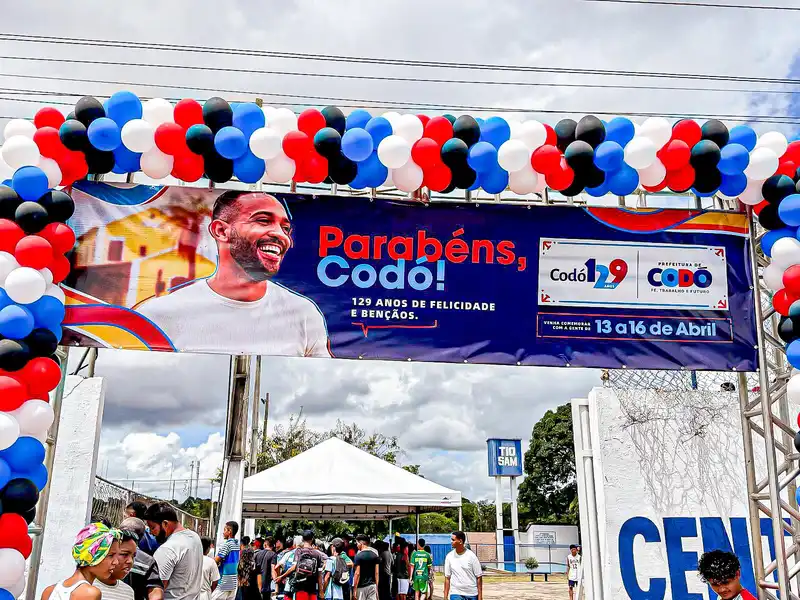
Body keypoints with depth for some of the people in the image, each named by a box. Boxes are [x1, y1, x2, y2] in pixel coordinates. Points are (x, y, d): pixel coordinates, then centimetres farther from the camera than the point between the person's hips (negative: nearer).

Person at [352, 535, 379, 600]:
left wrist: (355, 589, -9)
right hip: (372, 585, 4)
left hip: (362, 587, -4)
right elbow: (377, 573, 6)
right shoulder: (375, 554, 6)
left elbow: (357, 573, -13)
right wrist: (377, 587, 11)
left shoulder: (358, 556, -10)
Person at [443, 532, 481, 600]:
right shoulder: (449, 556, 0)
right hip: (455, 594, 1)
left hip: (472, 594, -1)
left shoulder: (471, 556, -7)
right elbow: (447, 578, 5)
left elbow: (479, 577, -4)